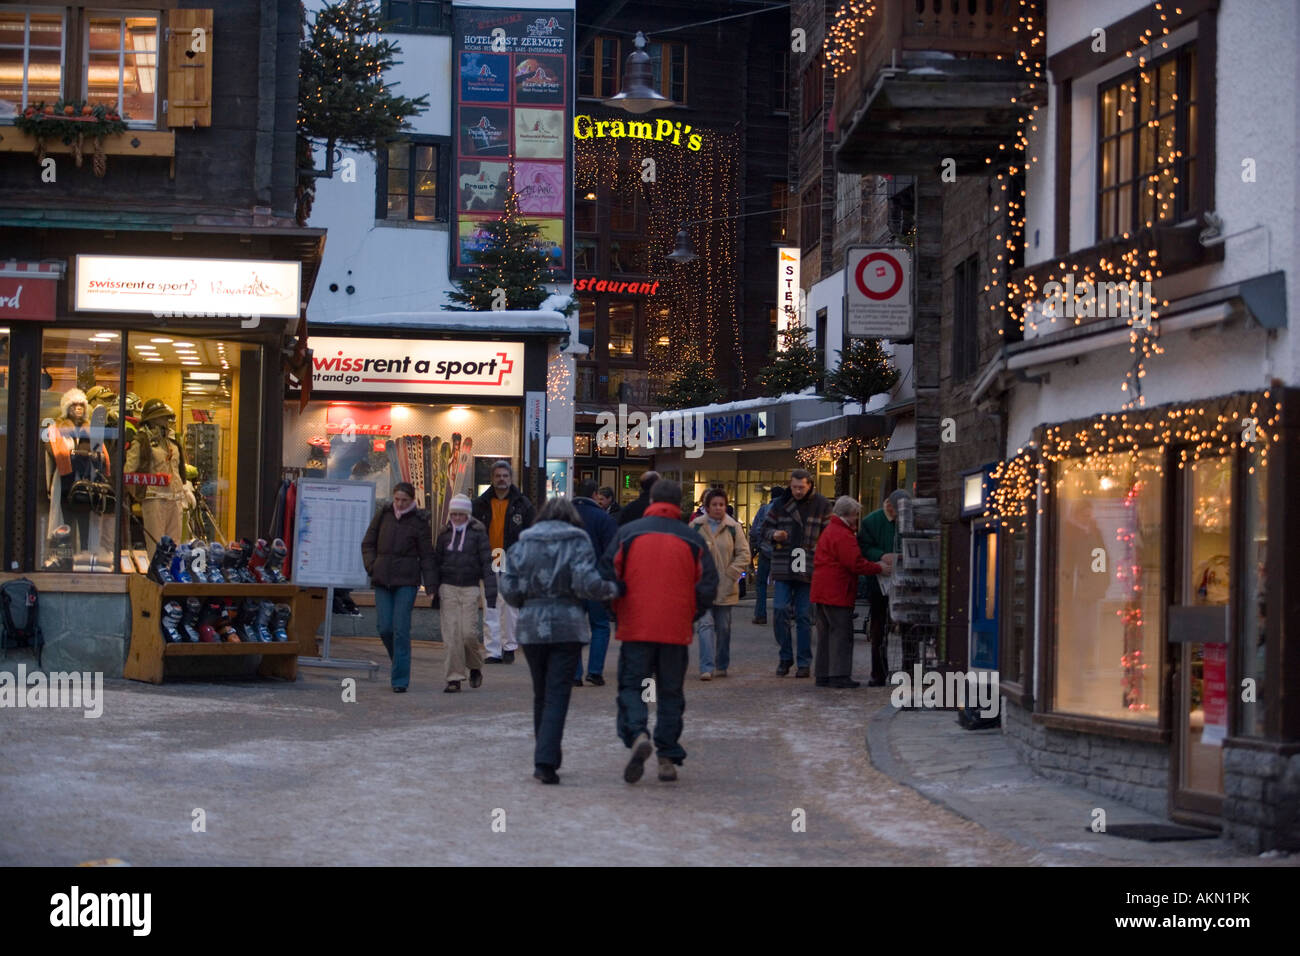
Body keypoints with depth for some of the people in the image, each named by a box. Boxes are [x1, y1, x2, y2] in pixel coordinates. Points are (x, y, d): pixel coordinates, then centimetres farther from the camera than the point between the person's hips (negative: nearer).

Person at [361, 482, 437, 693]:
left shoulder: (419, 522, -1)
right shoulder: (383, 515, 7)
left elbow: (426, 556, 0)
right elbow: (367, 543, 14)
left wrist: (431, 586, -6)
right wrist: (372, 567, -2)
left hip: (407, 581, -3)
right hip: (382, 580, 3)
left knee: (401, 629, -9)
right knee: (385, 628, -2)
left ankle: (400, 680, -7)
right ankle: (398, 662, 26)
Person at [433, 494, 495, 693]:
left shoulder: (478, 533, 0)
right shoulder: (444, 533, 9)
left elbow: (487, 563, -2)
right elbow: (436, 562, 14)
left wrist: (491, 593, -8)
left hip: (470, 588, -2)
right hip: (448, 587, 2)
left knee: (468, 632, -8)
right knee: (451, 635, -4)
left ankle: (475, 667, 19)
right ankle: (454, 678, 0)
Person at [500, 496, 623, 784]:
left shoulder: (523, 544, 7)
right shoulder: (578, 543, -2)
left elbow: (509, 589, 3)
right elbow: (587, 584, -15)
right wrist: (614, 588, 1)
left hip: (531, 628, 3)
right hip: (567, 628, -3)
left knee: (541, 695, 15)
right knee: (557, 696, -4)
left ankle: (547, 758, 21)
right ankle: (545, 761, -15)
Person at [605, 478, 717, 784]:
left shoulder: (627, 533, 2)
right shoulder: (693, 540, 5)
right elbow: (708, 585, 3)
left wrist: (617, 611, 17)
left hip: (635, 629, -1)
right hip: (676, 631, 1)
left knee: (630, 686, 6)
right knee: (671, 693, 11)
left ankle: (637, 735, -21)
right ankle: (668, 758, 9)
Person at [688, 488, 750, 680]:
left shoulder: (734, 527, 3)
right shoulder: (696, 526, 3)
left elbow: (743, 554, 3)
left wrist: (731, 574, -7)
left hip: (725, 587, 1)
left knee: (723, 627, 10)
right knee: (705, 624, -11)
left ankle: (721, 666, 22)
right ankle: (707, 667, -16)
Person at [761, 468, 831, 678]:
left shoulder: (821, 505, 3)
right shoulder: (780, 504, 5)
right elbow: (766, 527, 12)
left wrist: (819, 552, -7)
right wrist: (774, 534, -10)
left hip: (808, 568, -1)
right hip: (783, 566, 1)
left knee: (804, 616, 3)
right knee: (780, 609, -7)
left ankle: (804, 663, 11)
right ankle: (785, 656, 9)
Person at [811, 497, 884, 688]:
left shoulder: (829, 531, 19)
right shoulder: (843, 536, -16)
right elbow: (857, 564, -21)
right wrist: (880, 568, -12)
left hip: (821, 593, 10)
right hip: (837, 593, -10)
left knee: (826, 633, 13)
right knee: (841, 633, -6)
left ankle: (823, 674, 16)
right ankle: (839, 675, -8)